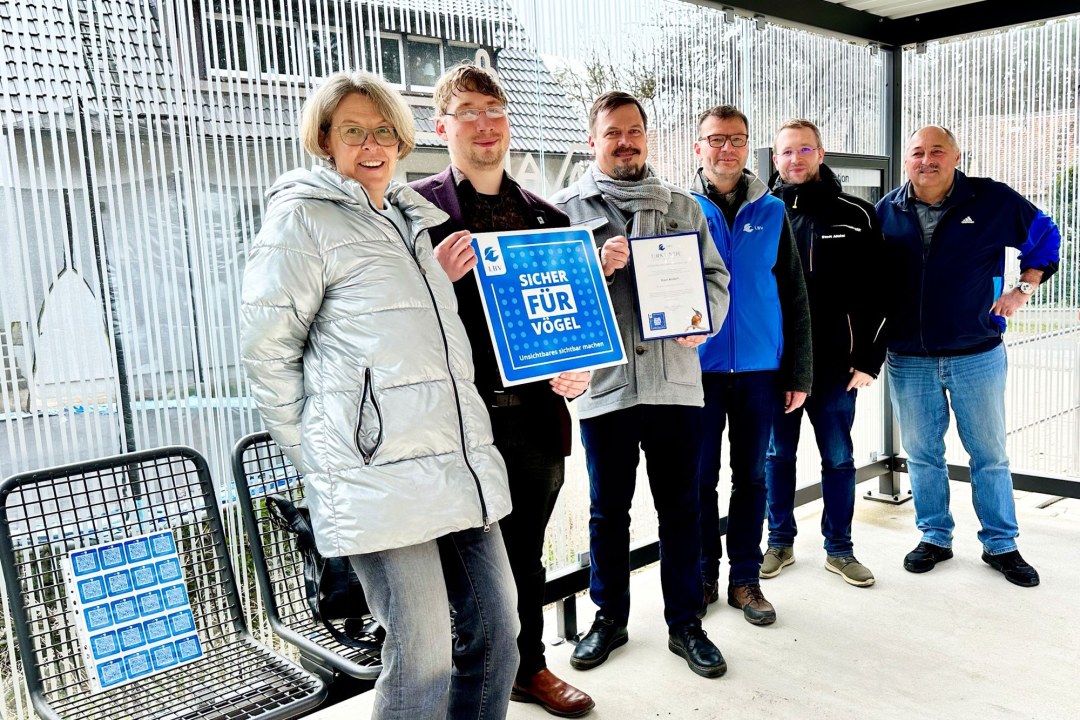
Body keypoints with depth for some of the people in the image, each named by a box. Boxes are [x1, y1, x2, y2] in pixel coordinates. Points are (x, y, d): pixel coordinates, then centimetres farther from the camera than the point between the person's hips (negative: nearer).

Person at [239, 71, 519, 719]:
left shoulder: (409, 216, 21)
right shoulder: (304, 217, -2)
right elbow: (267, 348, -5)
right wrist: (313, 452, -2)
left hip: (460, 463, 8)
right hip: (379, 474, -7)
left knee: (496, 627, 12)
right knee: (423, 658, -3)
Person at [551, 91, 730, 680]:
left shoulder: (683, 206, 12)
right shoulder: (566, 208, 4)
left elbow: (715, 275, 11)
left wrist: (703, 319, -8)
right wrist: (596, 267, -17)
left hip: (675, 382, 2)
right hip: (604, 383, -1)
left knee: (680, 508, 10)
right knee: (608, 510, 12)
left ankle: (685, 623, 25)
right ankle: (609, 618, 30)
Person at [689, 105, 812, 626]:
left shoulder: (772, 212, 6)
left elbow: (794, 296, 6)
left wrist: (798, 373, 1)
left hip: (760, 368, 2)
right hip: (698, 368, -1)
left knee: (751, 477, 10)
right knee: (700, 478, 7)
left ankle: (745, 578, 23)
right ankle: (703, 576, 22)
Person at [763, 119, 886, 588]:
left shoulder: (855, 215, 1)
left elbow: (877, 292, 0)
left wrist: (870, 359, -5)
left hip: (835, 363, 0)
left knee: (839, 458, 9)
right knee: (777, 455, 11)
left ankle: (839, 549, 25)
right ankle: (780, 542, 27)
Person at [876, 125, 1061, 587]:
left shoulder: (992, 200, -3)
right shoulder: (887, 212, 2)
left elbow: (1045, 235, 13)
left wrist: (1024, 289, 4)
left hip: (976, 355, -1)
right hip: (908, 359, 1)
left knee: (989, 454, 9)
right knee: (922, 454, 10)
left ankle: (1001, 545, 24)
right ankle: (934, 537, 26)